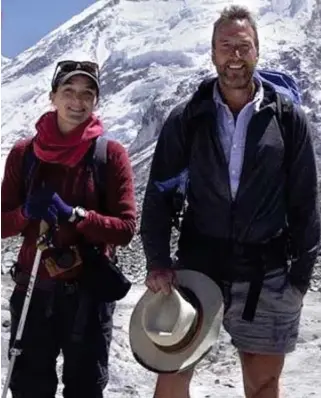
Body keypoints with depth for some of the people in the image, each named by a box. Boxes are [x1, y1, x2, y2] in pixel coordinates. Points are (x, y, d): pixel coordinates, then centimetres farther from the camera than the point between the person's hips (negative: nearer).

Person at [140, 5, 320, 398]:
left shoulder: (289, 118, -1)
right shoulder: (187, 118, 0)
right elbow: (159, 194, 2)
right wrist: (157, 261, -6)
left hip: (266, 275, 0)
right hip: (196, 266, 1)